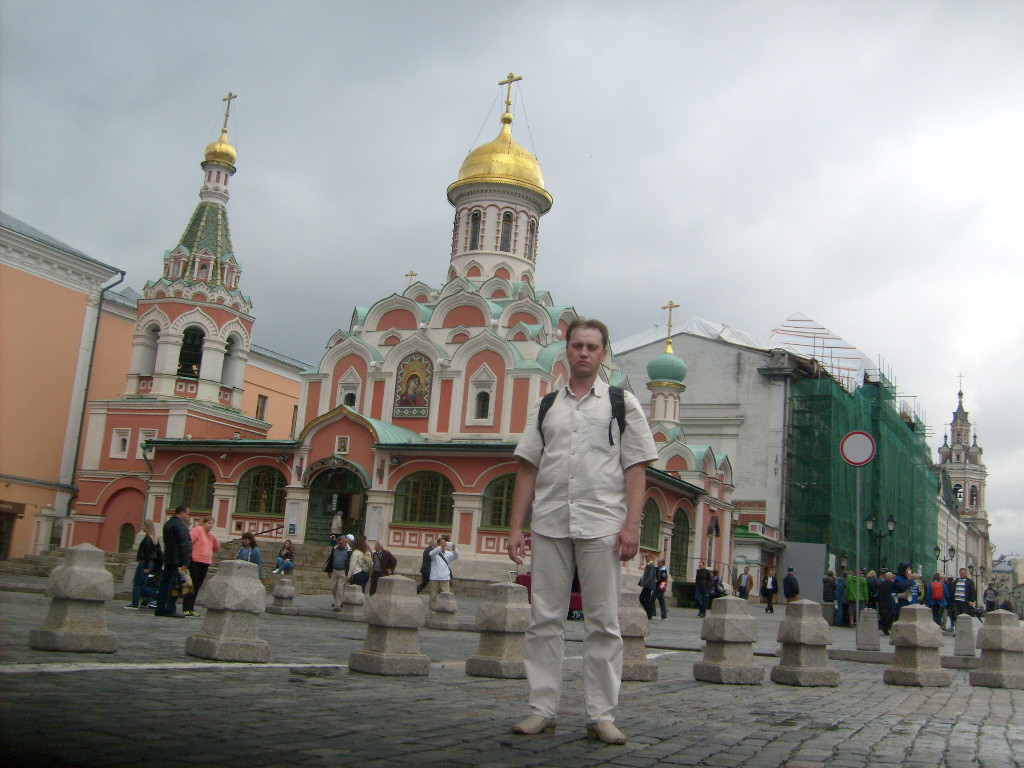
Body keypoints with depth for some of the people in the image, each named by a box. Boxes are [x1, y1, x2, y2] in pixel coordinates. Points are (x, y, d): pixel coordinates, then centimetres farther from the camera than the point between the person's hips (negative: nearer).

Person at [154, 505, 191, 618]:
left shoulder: (167, 523, 17)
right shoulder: (181, 525, -12)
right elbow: (184, 544, -18)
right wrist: (185, 562, -20)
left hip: (168, 559, 9)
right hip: (177, 560, -9)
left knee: (165, 583, 10)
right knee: (175, 584, -7)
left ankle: (160, 608, 12)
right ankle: (170, 609, -7)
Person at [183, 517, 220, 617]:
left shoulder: (211, 535, 17)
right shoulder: (198, 530, -5)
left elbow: (217, 549, 15)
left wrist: (214, 539, 0)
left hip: (205, 564, 7)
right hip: (195, 562, -7)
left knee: (197, 587, 9)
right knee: (191, 586, -6)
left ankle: (191, 609, 14)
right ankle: (186, 609, -4)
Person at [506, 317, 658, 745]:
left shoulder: (622, 403, 9)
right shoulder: (546, 406, 16)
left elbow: (636, 469, 3)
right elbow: (528, 469, 13)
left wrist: (632, 525, -8)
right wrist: (515, 527, 5)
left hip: (601, 525, -2)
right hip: (549, 524, 3)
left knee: (603, 621, 0)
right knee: (545, 618, 3)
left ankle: (601, 715, 8)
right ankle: (543, 710, 11)